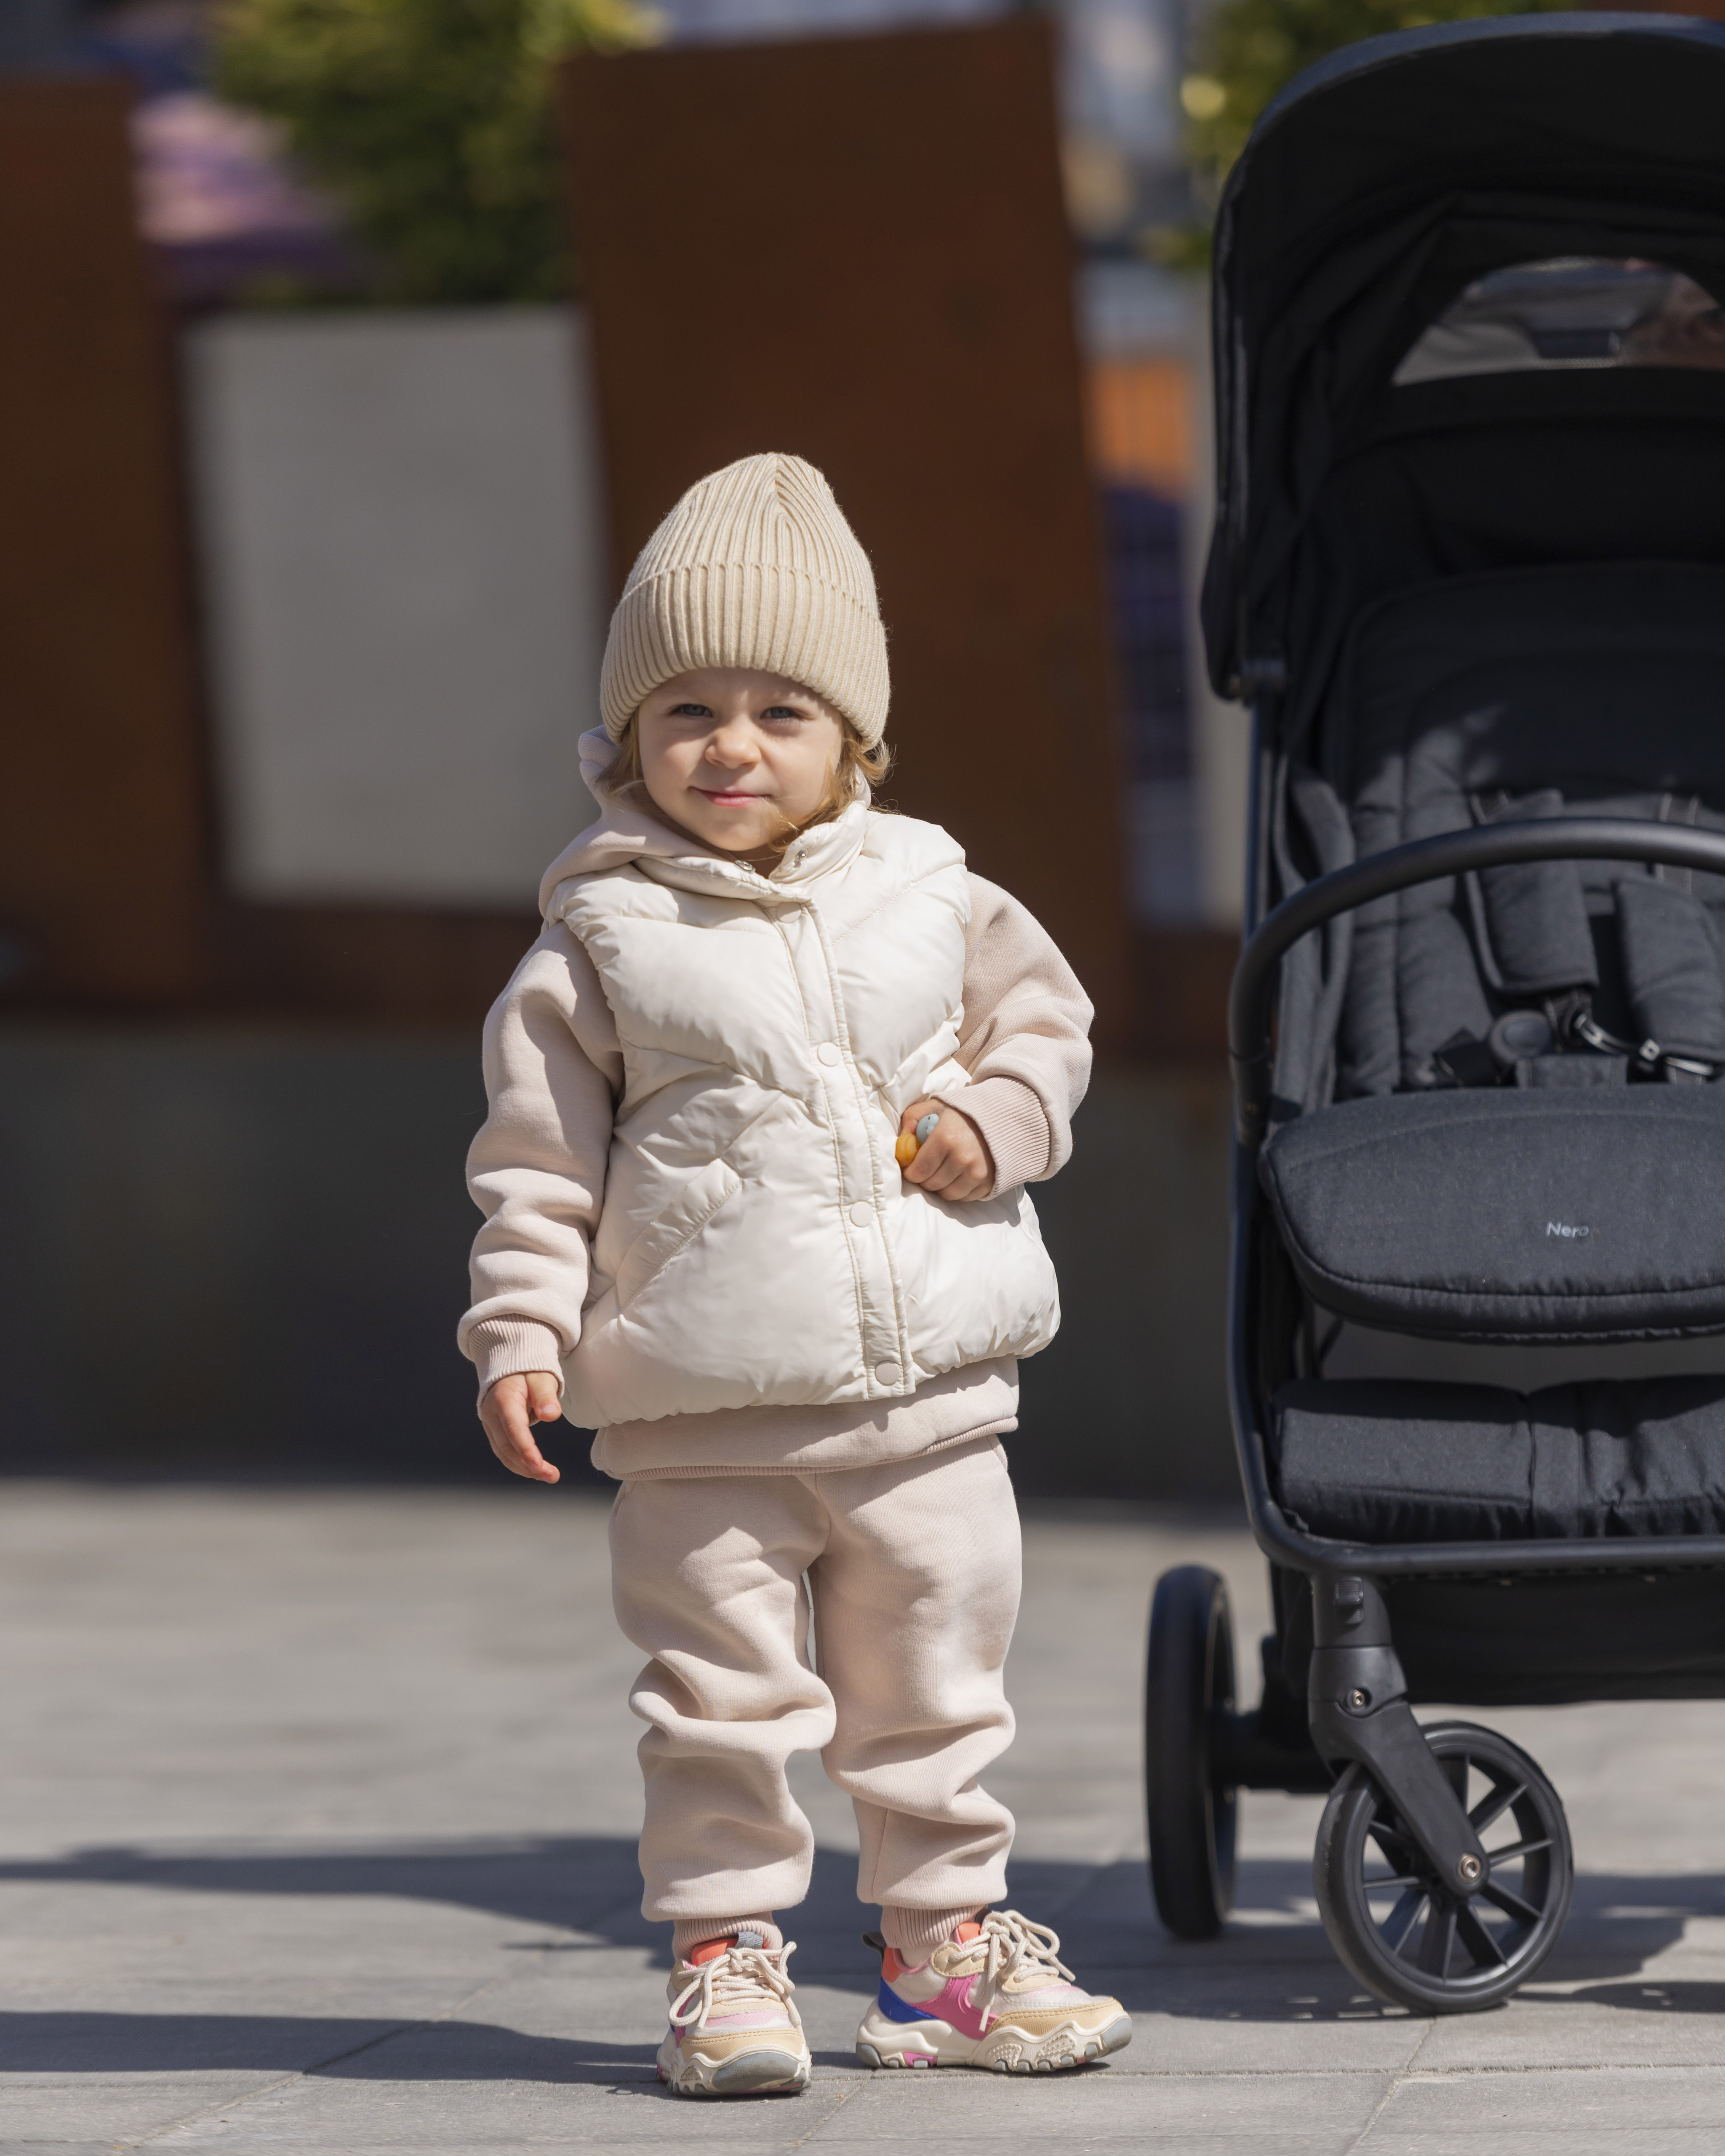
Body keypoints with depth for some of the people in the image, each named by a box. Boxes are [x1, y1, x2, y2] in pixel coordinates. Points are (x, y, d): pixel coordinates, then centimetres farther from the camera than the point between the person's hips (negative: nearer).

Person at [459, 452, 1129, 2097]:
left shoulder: (931, 899, 5)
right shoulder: (599, 942, -2)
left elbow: (1045, 1016, 17)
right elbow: (537, 1157, 0)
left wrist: (997, 1123, -3)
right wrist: (523, 1333, -8)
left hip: (929, 1399, 3)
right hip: (702, 1423, -3)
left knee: (936, 1695, 11)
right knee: (723, 1700, -1)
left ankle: (944, 1939, 23)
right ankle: (725, 1953, 10)